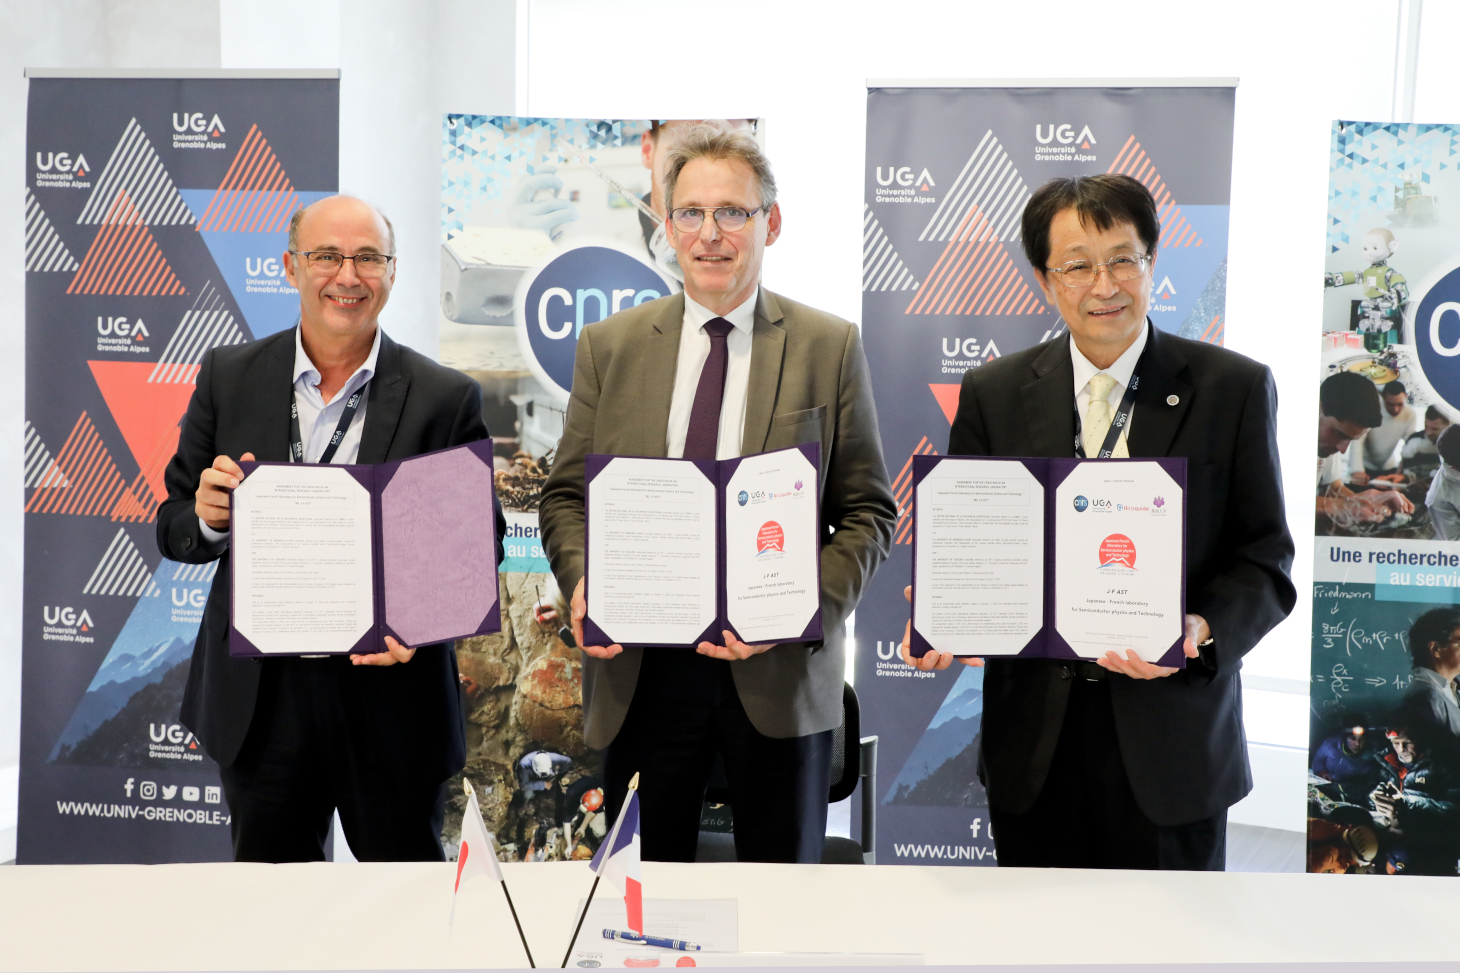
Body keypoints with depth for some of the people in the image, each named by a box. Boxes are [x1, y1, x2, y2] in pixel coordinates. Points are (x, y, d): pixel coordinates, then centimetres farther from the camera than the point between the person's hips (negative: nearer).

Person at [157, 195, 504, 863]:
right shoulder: (228, 377, 1)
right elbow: (172, 530, 6)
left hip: (393, 694, -1)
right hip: (257, 699, 2)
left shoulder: (446, 399, -4)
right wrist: (209, 519, -17)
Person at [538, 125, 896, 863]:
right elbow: (565, 495, 9)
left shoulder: (830, 348, 1)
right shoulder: (609, 346, 7)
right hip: (641, 671, 1)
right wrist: (581, 582, -11)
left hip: (779, 672, -1)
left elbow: (870, 511, 0)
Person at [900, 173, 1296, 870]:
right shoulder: (992, 394, 3)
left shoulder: (1235, 388, -2)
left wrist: (1203, 630, -22)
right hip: (1033, 745, 2)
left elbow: (1265, 561, -2)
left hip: (1171, 741, -1)